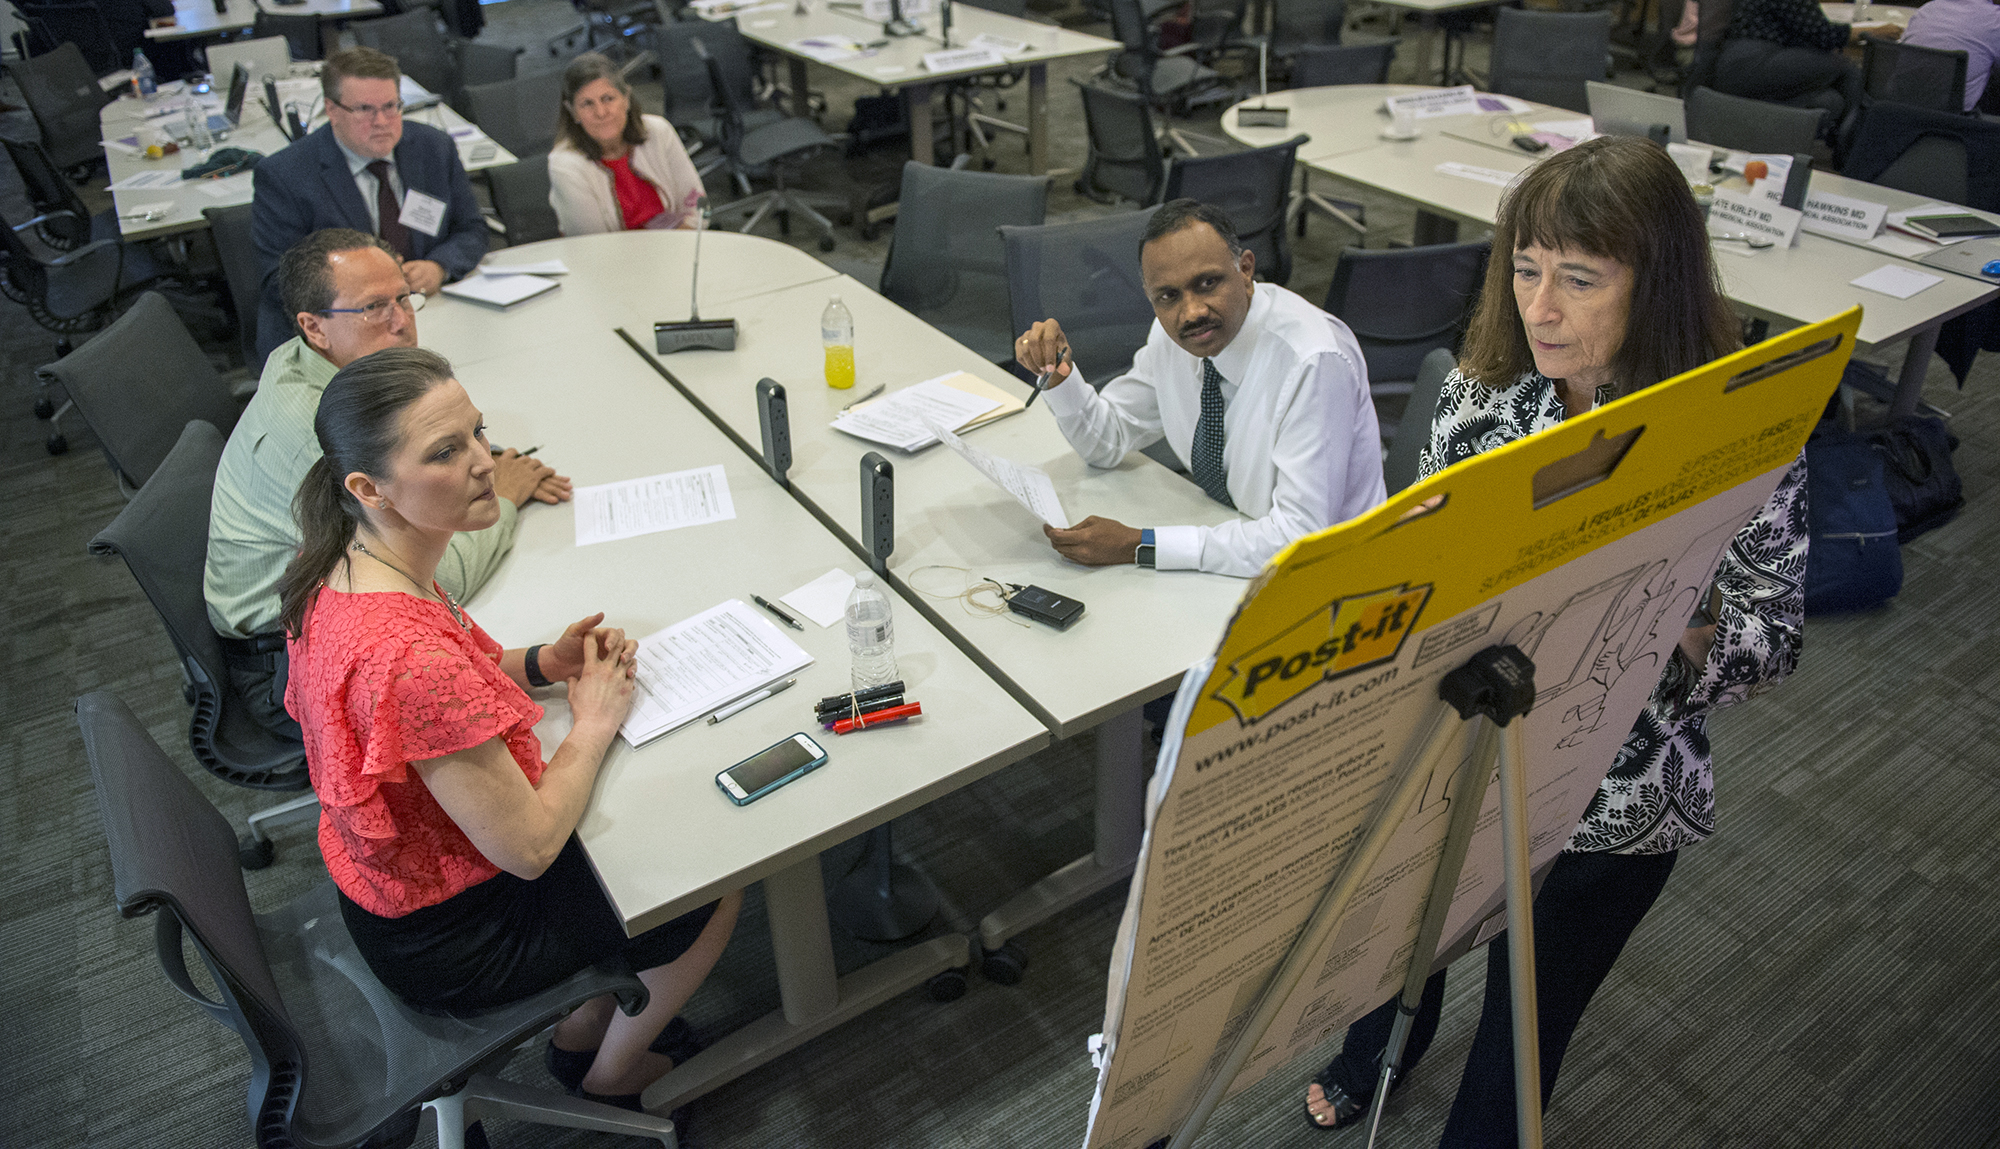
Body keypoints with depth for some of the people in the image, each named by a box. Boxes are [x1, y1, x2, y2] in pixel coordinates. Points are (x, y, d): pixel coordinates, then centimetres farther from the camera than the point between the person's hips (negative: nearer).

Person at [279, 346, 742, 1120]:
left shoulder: (351, 567, -11)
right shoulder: (408, 656, -40)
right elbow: (530, 846, -30)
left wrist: (542, 664, -6)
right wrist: (593, 724, -15)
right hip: (448, 943, -8)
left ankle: (583, 1025, 38)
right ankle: (612, 1074, 33)